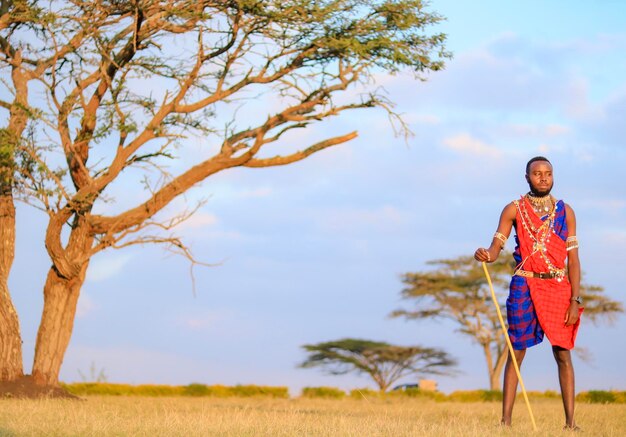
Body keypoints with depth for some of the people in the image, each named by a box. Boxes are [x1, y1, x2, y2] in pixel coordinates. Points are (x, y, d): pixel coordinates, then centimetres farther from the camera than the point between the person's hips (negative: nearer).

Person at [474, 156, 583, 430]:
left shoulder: (565, 212, 7)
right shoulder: (514, 210, 4)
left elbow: (573, 259, 4)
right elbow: (496, 247, -4)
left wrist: (575, 300, -4)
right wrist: (486, 255, -29)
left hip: (558, 287, 1)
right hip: (524, 287, -1)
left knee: (563, 354, -1)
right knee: (516, 354, 0)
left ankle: (570, 422, 2)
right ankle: (505, 420, 1)